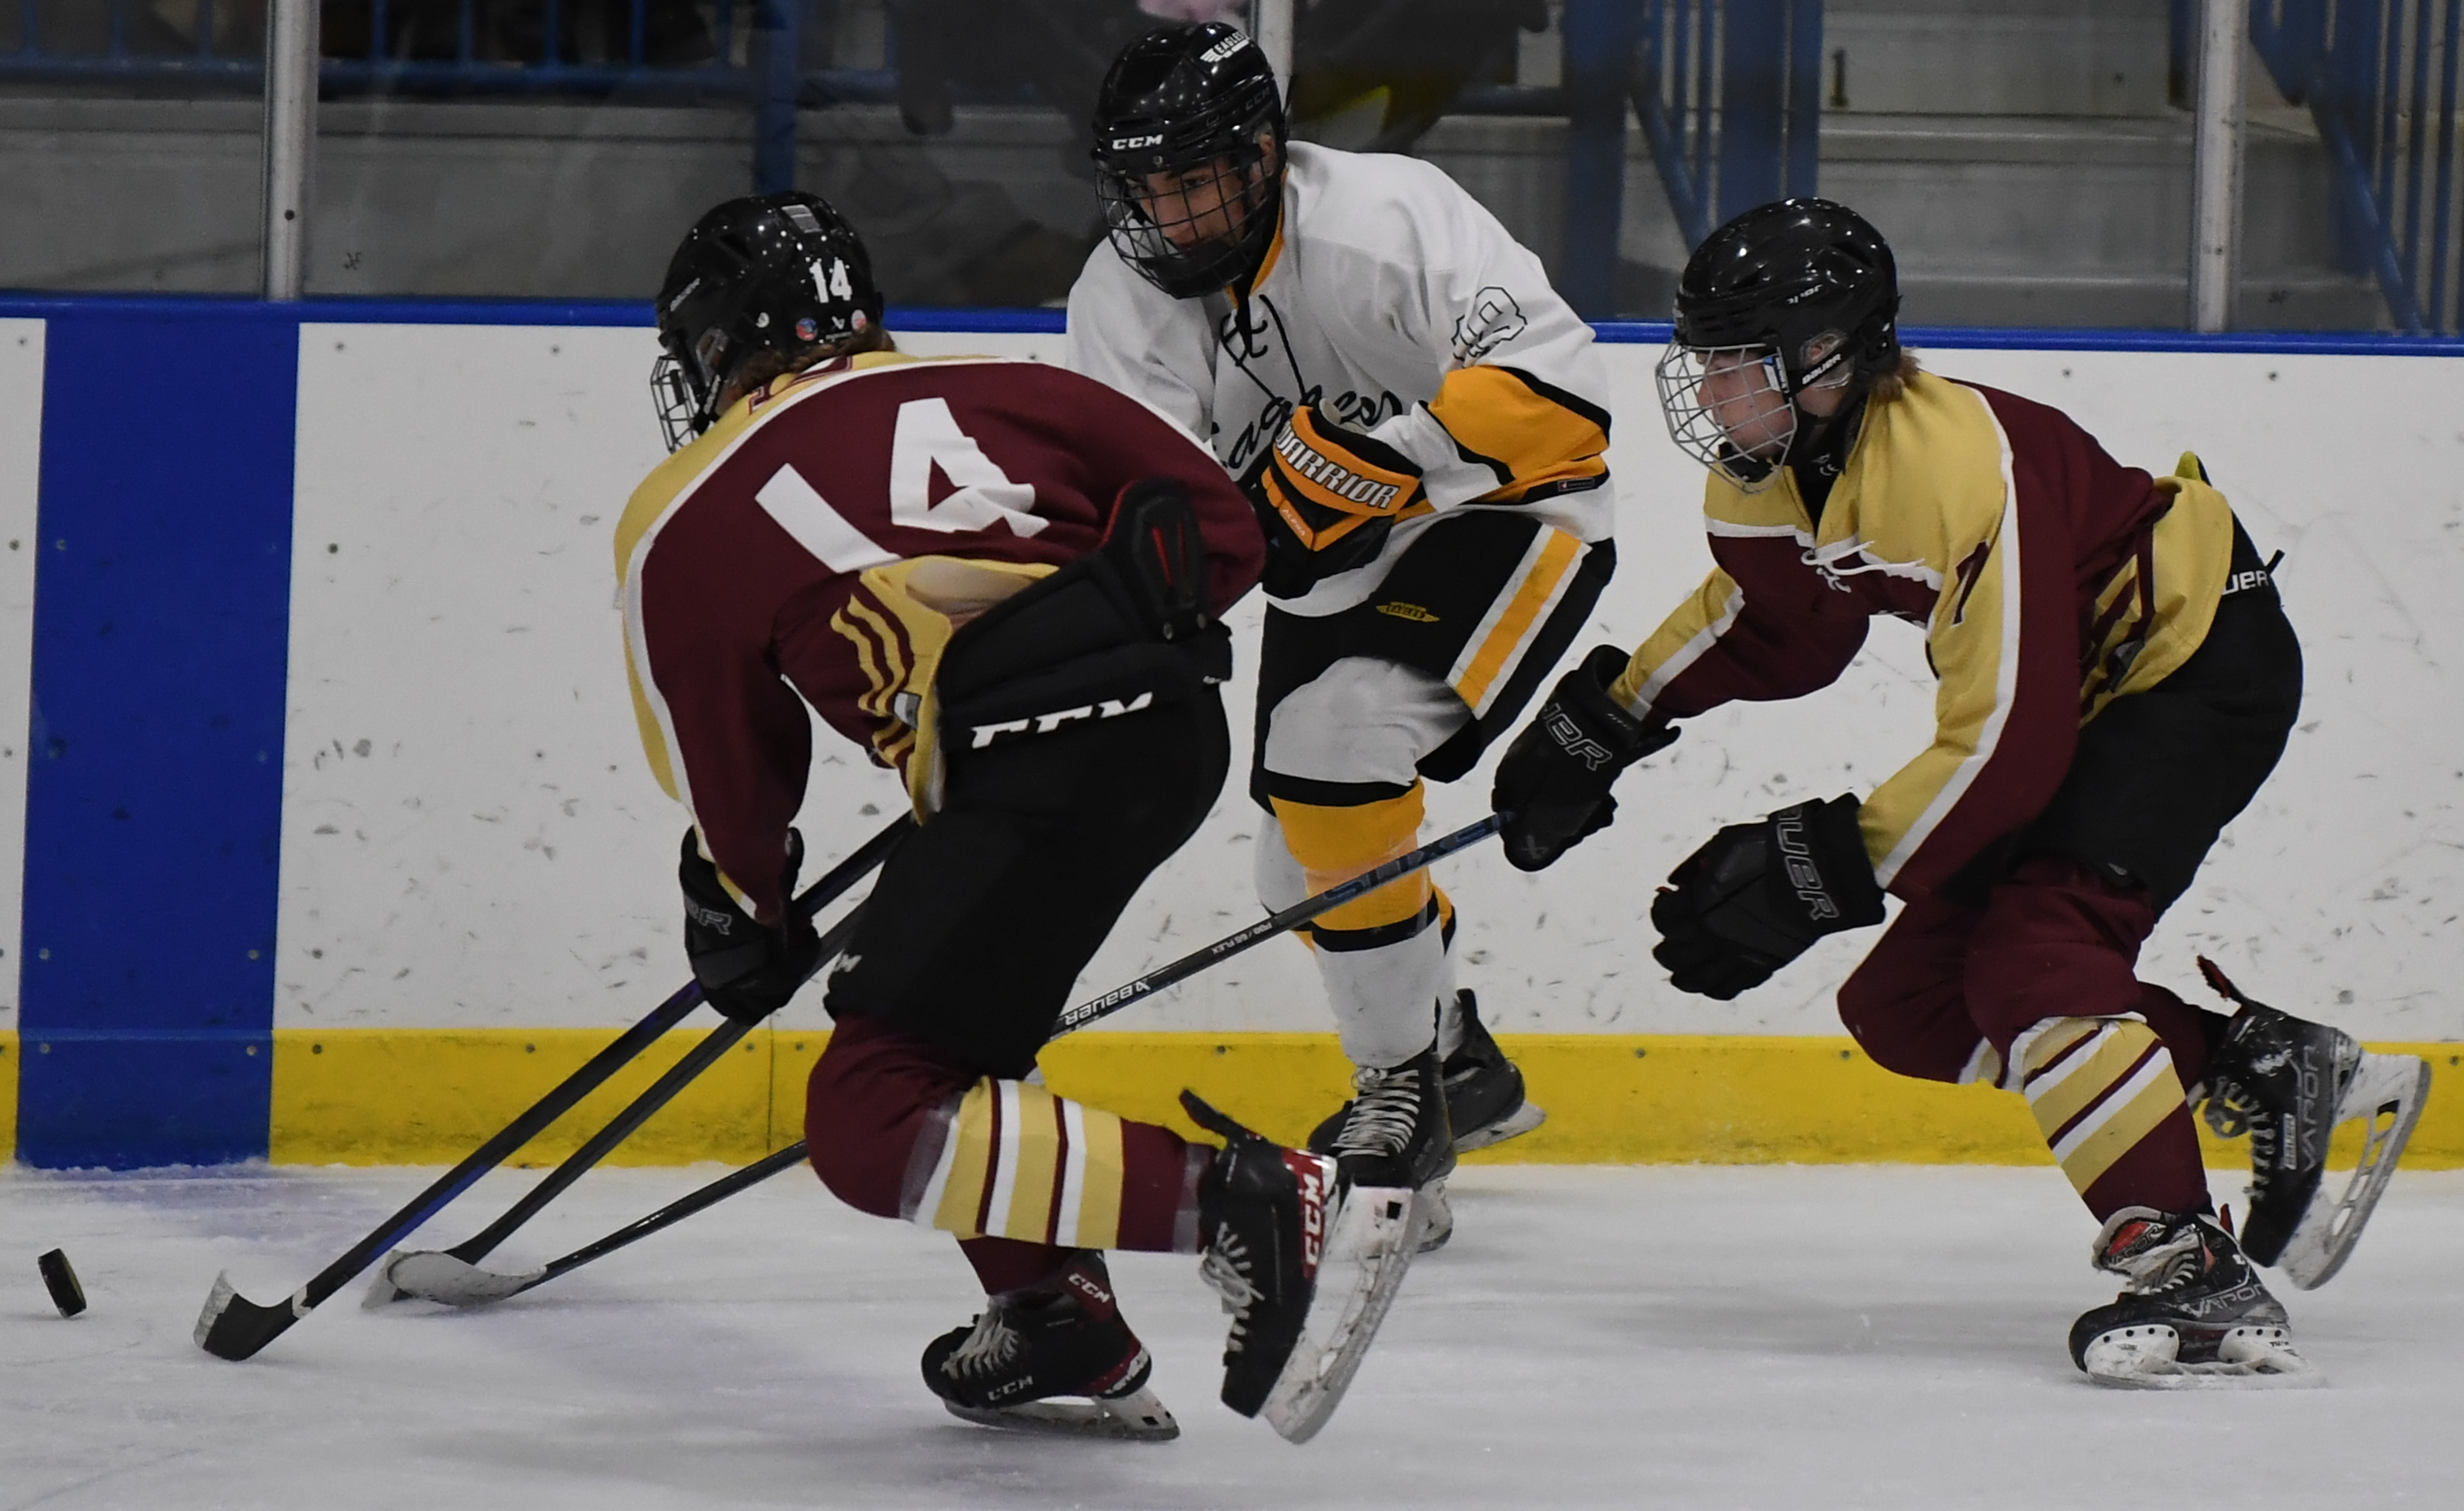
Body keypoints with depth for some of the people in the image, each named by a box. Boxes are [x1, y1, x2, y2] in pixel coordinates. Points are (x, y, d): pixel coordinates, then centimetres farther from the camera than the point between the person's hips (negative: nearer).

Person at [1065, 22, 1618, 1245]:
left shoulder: (1386, 219, -27)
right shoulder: (1123, 299, -8)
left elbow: (1556, 389, -33)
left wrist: (1375, 455, -40)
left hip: (1503, 516, -8)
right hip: (1330, 571, 8)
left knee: (1333, 742, -26)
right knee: (1309, 854, 10)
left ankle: (1402, 1101, -15)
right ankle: (1460, 1066, 37)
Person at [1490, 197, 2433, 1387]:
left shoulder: (1960, 470, -35)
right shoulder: (1770, 468, -7)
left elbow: (2004, 747, -34)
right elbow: (1771, 617, 17)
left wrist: (1819, 868, -34)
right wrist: (1602, 718, 9)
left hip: (2201, 656, -10)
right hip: (2075, 688, 10)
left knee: (2032, 957, -27)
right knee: (1910, 1007, 3)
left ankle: (2195, 1273, -27)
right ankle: (2265, 1073, 11)